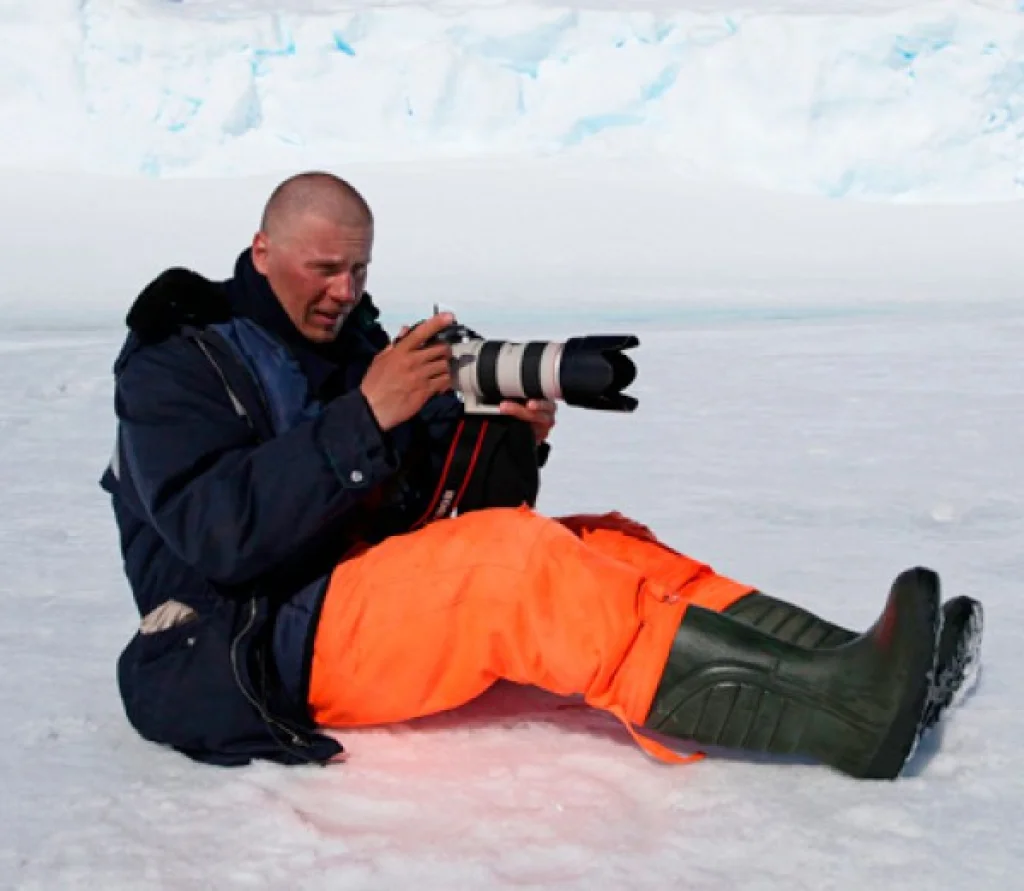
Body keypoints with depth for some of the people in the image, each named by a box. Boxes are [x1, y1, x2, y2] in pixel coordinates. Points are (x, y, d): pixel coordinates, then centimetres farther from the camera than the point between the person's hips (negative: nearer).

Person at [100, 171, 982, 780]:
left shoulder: (359, 344, 14)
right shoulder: (174, 365, -5)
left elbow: (459, 515, 9)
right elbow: (219, 534, -23)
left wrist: (512, 439, -12)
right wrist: (364, 419, -27)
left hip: (384, 601, 8)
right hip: (264, 647, -8)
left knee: (604, 543, -7)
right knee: (515, 559, -30)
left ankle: (847, 674, -24)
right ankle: (844, 713, -39)